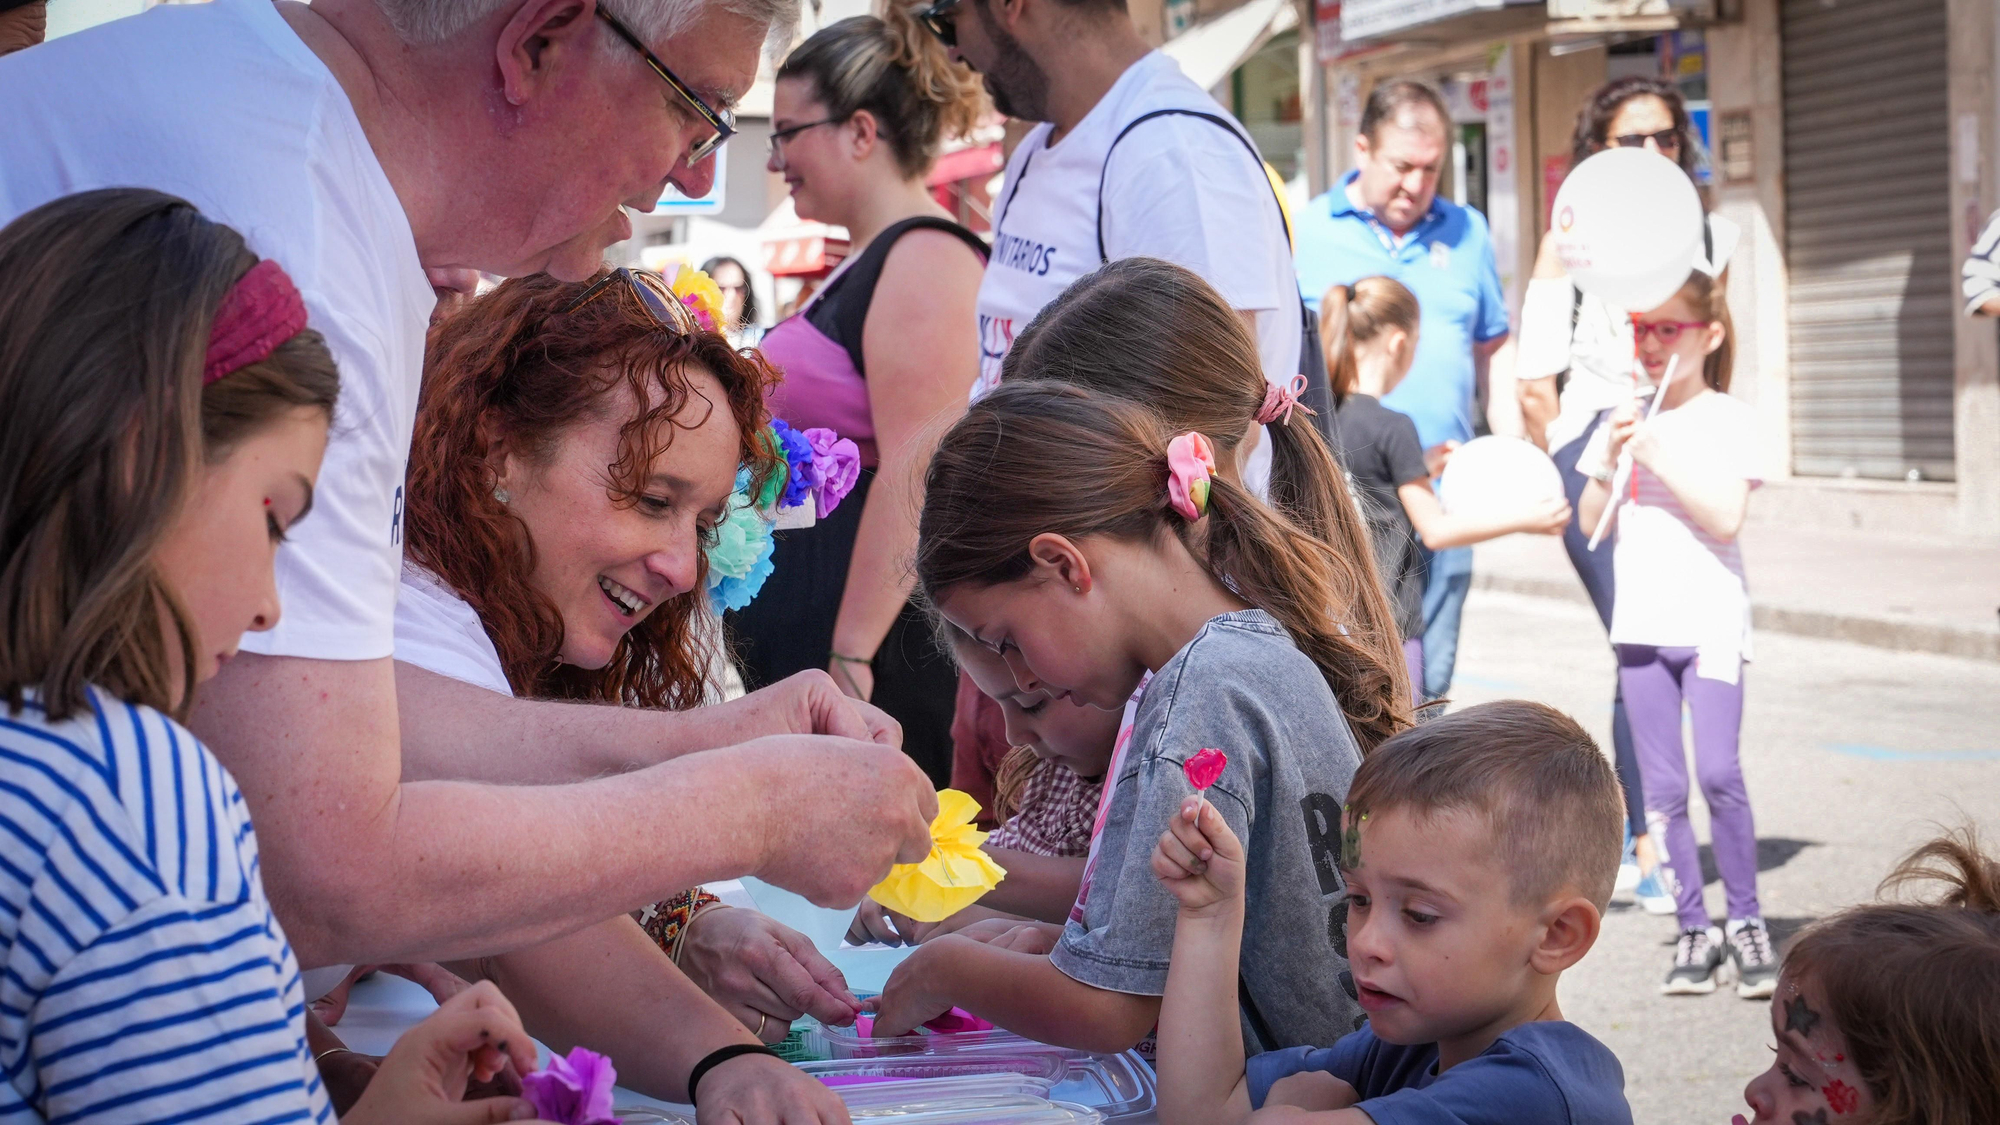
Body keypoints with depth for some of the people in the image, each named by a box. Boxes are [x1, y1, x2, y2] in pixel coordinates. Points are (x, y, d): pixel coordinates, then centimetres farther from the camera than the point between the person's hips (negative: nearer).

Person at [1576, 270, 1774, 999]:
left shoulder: (1728, 418, -1)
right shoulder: (1623, 421, 11)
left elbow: (1727, 516, -13)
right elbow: (1593, 524, 10)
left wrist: (1657, 456, -17)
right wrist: (1609, 463, -6)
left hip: (1711, 619, -4)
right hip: (1642, 623, 4)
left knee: (1718, 772, -16)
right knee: (1662, 788, 3)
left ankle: (1746, 920, -2)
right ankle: (1694, 931, 11)